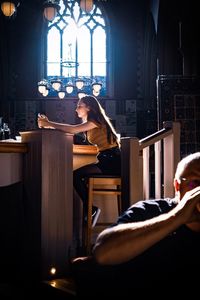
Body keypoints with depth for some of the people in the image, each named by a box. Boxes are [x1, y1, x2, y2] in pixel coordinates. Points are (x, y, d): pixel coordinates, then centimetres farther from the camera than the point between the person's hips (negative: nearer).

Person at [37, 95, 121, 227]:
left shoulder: (96, 120, -11)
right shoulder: (91, 123, 19)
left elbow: (72, 129, -21)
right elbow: (72, 130, 10)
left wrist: (49, 124, -15)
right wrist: (49, 124, 3)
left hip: (111, 161, -9)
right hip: (107, 160, 9)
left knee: (77, 175, -14)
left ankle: (91, 209, -3)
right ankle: (89, 209, 6)